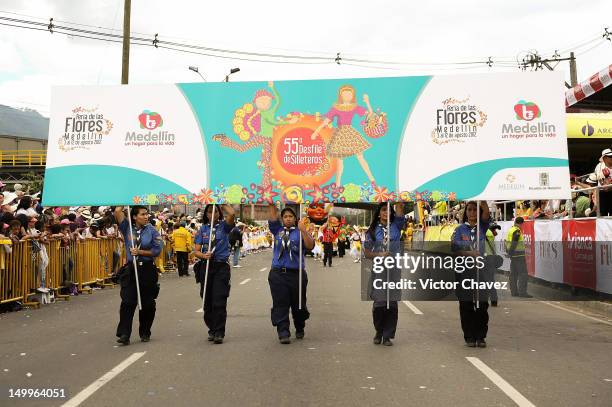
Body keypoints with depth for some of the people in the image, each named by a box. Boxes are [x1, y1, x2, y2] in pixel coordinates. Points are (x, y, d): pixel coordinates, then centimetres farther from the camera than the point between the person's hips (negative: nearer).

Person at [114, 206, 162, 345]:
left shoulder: (151, 230, 0)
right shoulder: (127, 228, 3)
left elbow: (157, 250, -5)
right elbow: (117, 212, -8)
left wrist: (140, 252, -13)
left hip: (148, 269, 0)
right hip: (131, 269, 0)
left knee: (147, 303, 8)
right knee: (127, 302, -8)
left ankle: (145, 333, 22)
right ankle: (124, 334, -7)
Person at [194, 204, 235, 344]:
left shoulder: (224, 226, 3)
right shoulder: (202, 229, 9)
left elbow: (231, 213, -19)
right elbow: (196, 251, 4)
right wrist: (203, 255, -18)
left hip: (222, 266, -3)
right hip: (206, 266, 3)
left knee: (219, 301, -7)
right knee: (207, 301, 8)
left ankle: (219, 333, -3)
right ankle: (212, 330, 22)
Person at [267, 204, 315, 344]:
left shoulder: (300, 232, 2)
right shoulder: (278, 230, 13)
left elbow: (310, 246, -12)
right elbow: (273, 218, 2)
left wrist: (303, 230, -24)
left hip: (296, 273, -2)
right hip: (277, 273, 2)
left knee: (298, 304, 9)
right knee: (280, 305, -3)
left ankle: (300, 329, 29)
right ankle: (283, 333, -1)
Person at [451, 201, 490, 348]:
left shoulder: (482, 226, 9)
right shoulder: (460, 229, 6)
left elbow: (486, 214, -11)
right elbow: (454, 248, -6)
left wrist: (483, 203, -29)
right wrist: (469, 253, -22)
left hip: (481, 269, 1)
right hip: (464, 270, -1)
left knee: (482, 304, 0)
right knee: (466, 305, 2)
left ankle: (481, 336, 10)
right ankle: (469, 337, 11)